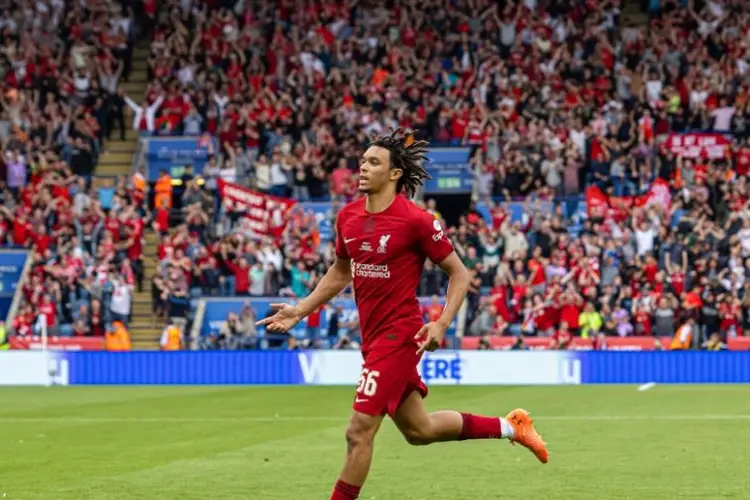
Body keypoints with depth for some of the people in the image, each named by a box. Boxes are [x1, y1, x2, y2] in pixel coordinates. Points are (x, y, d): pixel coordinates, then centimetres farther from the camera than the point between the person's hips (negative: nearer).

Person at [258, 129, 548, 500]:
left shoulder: (415, 220, -15)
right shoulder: (347, 217, 5)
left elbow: (459, 273, -8)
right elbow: (339, 274, 20)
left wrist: (442, 324, -19)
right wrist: (299, 311, 12)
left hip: (399, 335, -8)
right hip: (373, 337, 8)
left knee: (359, 432, -9)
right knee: (419, 430, 18)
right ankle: (509, 427, 36)